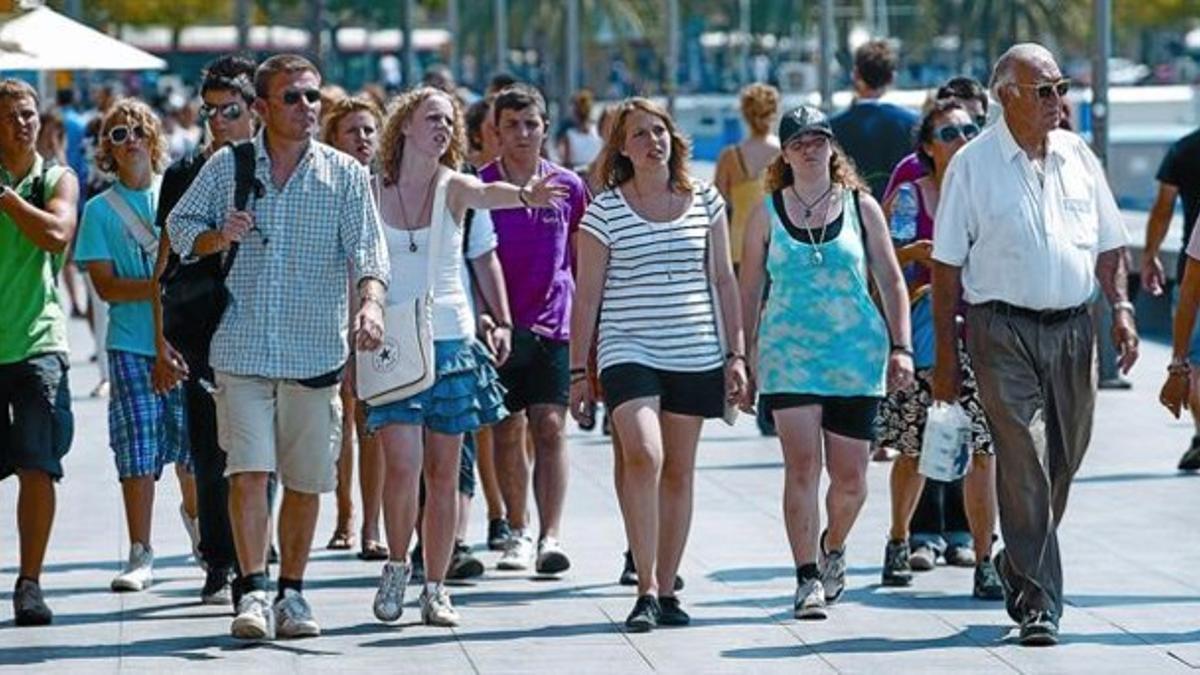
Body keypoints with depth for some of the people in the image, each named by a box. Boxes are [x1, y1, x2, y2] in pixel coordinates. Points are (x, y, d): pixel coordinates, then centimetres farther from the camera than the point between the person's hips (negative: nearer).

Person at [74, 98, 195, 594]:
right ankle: (140, 557, -2)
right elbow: (105, 285, -5)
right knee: (138, 453, -7)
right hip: (131, 344, -1)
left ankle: (195, 515, 38)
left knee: (194, 442, 8)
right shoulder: (100, 210, 3)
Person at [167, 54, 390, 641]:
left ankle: (291, 593, 19)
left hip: (315, 350, 1)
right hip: (242, 348, 0)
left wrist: (370, 303, -26)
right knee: (247, 474, -11)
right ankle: (253, 591, -10)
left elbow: (366, 248, -6)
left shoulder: (346, 175, 3)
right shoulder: (226, 167, 6)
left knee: (305, 481, 7)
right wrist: (217, 238, -9)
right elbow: (180, 225, 14)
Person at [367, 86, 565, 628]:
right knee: (403, 461, -15)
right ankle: (396, 566, 7)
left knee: (443, 472, 4)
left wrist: (523, 195, -46)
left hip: (451, 339, 1)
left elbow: (486, 194, -23)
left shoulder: (453, 187, 0)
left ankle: (435, 589, 13)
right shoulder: (371, 192, 2)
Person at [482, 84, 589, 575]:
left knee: (550, 427, -9)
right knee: (508, 432, 6)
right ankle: (519, 534, 20)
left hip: (554, 326, 0)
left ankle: (551, 539, -14)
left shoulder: (568, 188, 5)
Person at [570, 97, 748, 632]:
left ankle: (666, 590, 15)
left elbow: (723, 280, 13)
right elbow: (587, 294, 3)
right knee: (643, 455, -22)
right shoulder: (604, 210, 0)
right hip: (628, 352, -3)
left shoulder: (704, 202, 7)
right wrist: (578, 372, 2)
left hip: (696, 356, 3)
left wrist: (735, 353, 7)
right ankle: (646, 590, -19)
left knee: (678, 471, 7)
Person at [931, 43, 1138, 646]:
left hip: (1072, 327, 5)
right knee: (1025, 467, -11)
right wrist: (945, 354, -3)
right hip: (1003, 330, -4)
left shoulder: (1078, 157, 10)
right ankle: (1037, 603, -9)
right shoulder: (973, 165, -2)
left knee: (1063, 464, 11)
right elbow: (947, 265, 0)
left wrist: (1121, 308, 1)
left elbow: (1108, 246, 16)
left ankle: (1018, 567, 34)